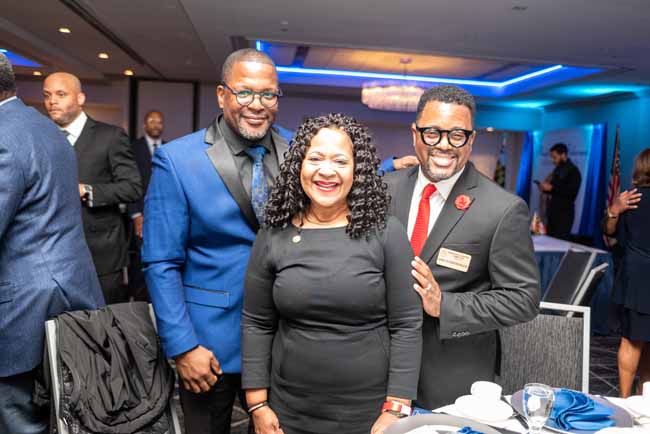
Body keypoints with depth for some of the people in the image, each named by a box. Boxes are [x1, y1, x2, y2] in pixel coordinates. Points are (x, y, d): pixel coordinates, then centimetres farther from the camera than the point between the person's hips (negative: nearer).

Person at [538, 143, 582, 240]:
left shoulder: (573, 171, -8)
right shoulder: (557, 170, 14)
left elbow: (572, 193, -19)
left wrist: (551, 188, -20)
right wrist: (545, 188, 3)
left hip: (564, 213, -7)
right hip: (552, 211, 8)